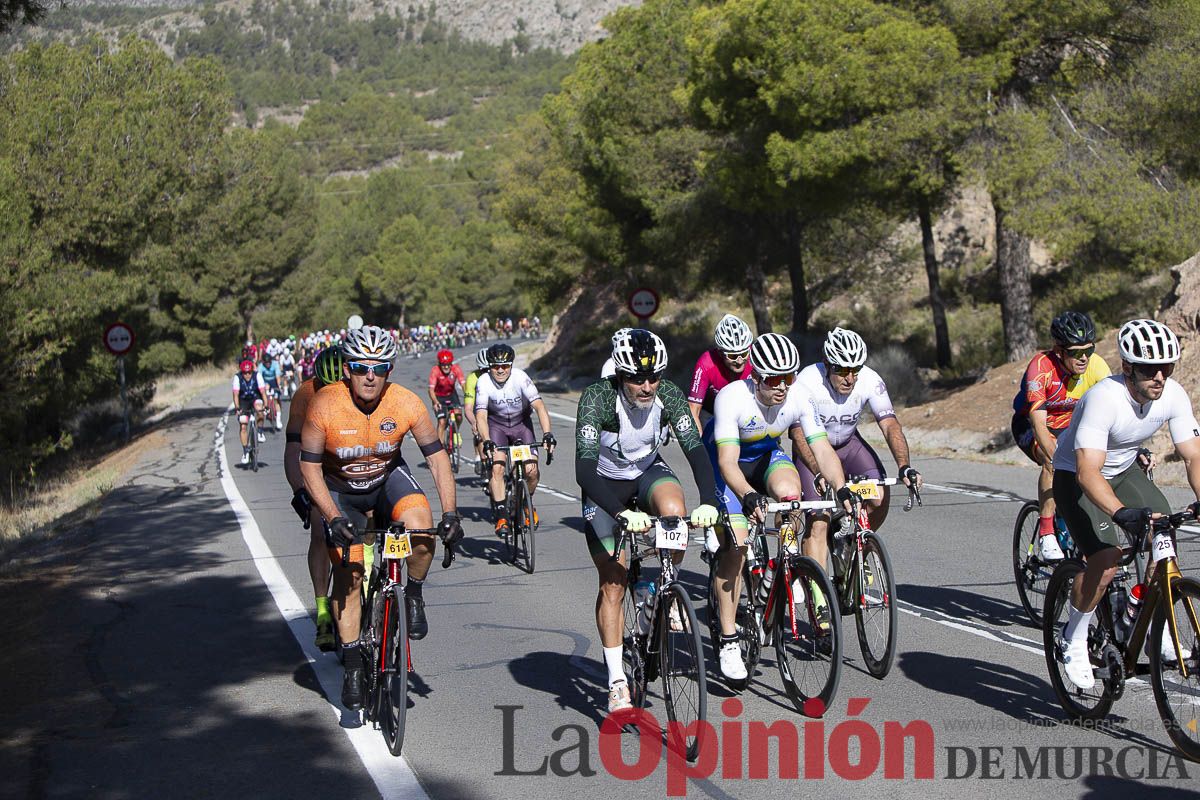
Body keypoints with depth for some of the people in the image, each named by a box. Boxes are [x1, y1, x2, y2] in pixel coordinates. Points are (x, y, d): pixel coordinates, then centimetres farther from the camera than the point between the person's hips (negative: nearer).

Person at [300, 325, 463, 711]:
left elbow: (437, 456, -15)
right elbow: (310, 467, -19)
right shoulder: (325, 406, -27)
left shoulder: (407, 404, -23)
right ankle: (352, 665, 11)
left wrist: (450, 512, -23)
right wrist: (333, 518, -29)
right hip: (340, 491, -1)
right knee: (348, 576, -4)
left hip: (388, 478, 1)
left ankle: (414, 595, -2)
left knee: (420, 525, -30)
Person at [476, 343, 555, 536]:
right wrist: (486, 442, -46)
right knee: (497, 468, -20)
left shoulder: (520, 378, -26)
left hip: (521, 423, 0)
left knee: (531, 471, -13)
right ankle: (501, 517, -12)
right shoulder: (484, 383, -23)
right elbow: (481, 415, -30)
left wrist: (547, 434, -46)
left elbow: (539, 406, -32)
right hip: (496, 424, 0)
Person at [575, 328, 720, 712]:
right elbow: (584, 468, -39)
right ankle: (617, 684, 1)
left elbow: (695, 448, -30)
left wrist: (708, 501, -47)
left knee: (674, 510, -33)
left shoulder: (669, 395, -22)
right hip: (605, 486, -2)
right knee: (613, 583, -8)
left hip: (648, 472, 2)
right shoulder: (597, 398, -31)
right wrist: (622, 513, -52)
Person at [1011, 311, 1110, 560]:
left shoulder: (1096, 366, -22)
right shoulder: (1041, 368, -33)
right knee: (1053, 461, -33)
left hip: (1068, 425, 4)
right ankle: (1046, 535, -25)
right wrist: (1058, 458, -53)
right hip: (1029, 425, -4)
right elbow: (1039, 424, -39)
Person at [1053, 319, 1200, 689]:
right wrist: (1123, 513, -56)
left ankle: (1158, 635, 3)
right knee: (1106, 562, -22)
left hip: (1124, 470, 6)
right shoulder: (1104, 398, -34)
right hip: (1076, 477, -6)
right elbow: (1088, 472, -41)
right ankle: (1073, 644, -2)